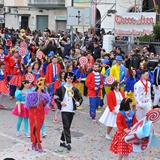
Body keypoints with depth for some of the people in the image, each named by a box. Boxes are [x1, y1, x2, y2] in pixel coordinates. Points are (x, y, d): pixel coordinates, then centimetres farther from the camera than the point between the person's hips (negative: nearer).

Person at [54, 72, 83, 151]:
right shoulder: (61, 88, 0)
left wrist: (78, 103, -10)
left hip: (71, 110, 3)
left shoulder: (74, 89, 6)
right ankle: (68, 143, -12)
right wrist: (60, 102, -15)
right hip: (64, 110, -3)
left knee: (67, 126, 12)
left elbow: (80, 98, 9)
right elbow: (56, 98, 2)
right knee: (66, 126, -10)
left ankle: (62, 141, 26)